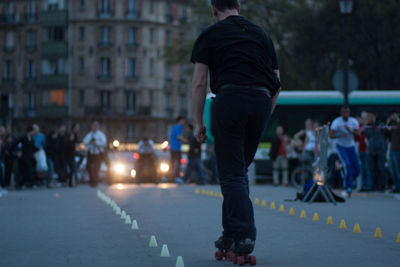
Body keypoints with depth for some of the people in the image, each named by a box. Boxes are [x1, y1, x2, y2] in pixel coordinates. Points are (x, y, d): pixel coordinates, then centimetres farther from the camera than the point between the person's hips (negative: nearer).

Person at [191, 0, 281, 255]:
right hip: (261, 101, 4)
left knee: (232, 173, -2)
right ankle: (231, 234, 16)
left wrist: (199, 122, 7)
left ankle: (244, 234, -14)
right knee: (239, 170, 16)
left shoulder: (210, 35, 9)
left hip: (230, 98, -4)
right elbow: (277, 83, 21)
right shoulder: (261, 34, 22)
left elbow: (199, 83, 2)